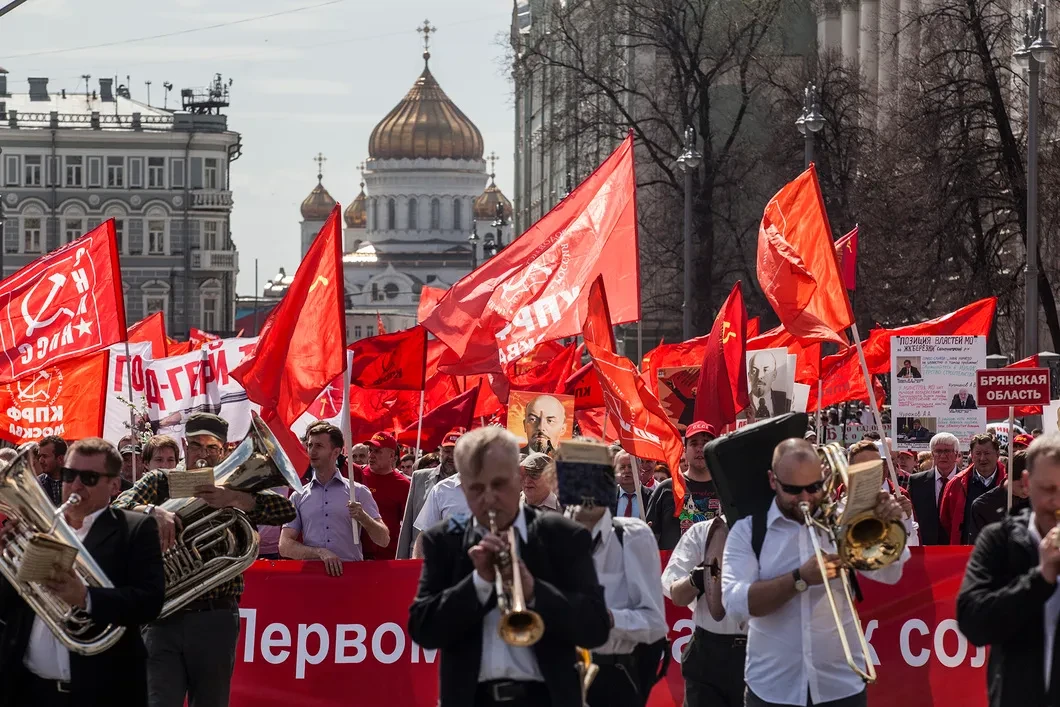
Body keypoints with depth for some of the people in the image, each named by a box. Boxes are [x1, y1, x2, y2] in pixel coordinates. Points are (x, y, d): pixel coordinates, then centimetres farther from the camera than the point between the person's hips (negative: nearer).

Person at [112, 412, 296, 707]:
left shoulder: (234, 489, 7)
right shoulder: (159, 482, 8)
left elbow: (286, 511, -6)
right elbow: (119, 509, -8)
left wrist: (235, 498, -22)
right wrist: (153, 511, -30)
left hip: (215, 620, 1)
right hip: (163, 617, -1)